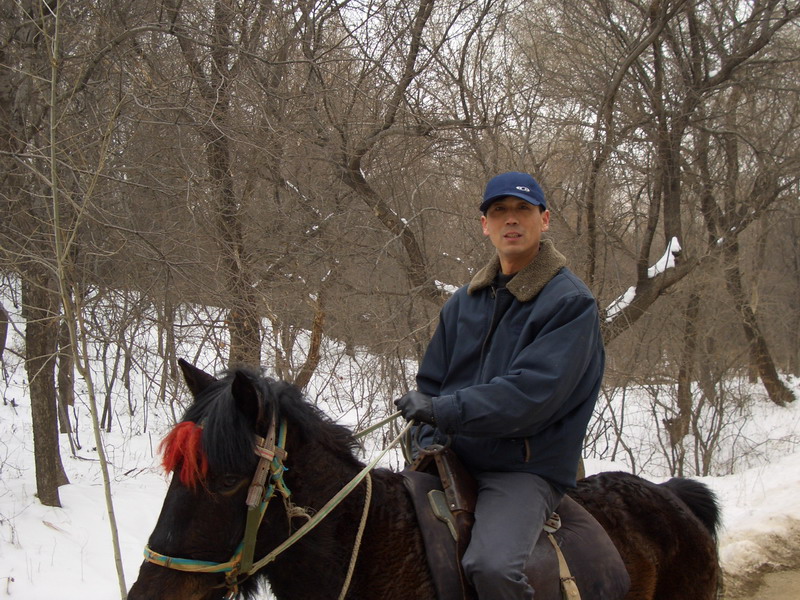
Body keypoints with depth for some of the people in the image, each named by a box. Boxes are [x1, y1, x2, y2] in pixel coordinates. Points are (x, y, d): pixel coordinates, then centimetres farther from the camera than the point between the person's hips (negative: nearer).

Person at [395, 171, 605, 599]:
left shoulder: (570, 302, -7)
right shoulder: (464, 302, 14)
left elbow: (532, 393, -18)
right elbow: (430, 382, 16)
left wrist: (445, 411, -22)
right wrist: (430, 439, -4)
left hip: (526, 470, -6)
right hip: (452, 460, 6)